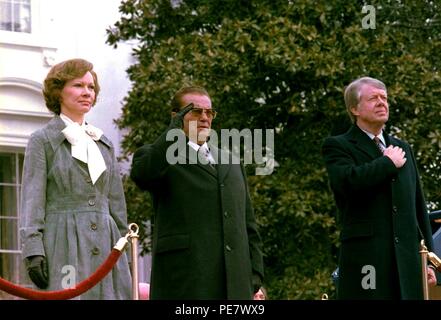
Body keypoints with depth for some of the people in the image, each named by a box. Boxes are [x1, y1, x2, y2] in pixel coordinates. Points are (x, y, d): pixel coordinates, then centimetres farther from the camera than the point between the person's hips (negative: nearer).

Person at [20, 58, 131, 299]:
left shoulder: (104, 144, 19)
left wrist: (123, 253, 16)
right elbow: (32, 201, -3)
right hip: (64, 246, -5)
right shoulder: (43, 141, 4)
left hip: (105, 247, 5)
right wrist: (33, 252, -14)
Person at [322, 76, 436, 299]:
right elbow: (347, 181, -19)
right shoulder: (337, 146, 4)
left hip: (407, 261, 6)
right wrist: (389, 162, -5)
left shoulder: (402, 148, 23)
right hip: (365, 257, -6)